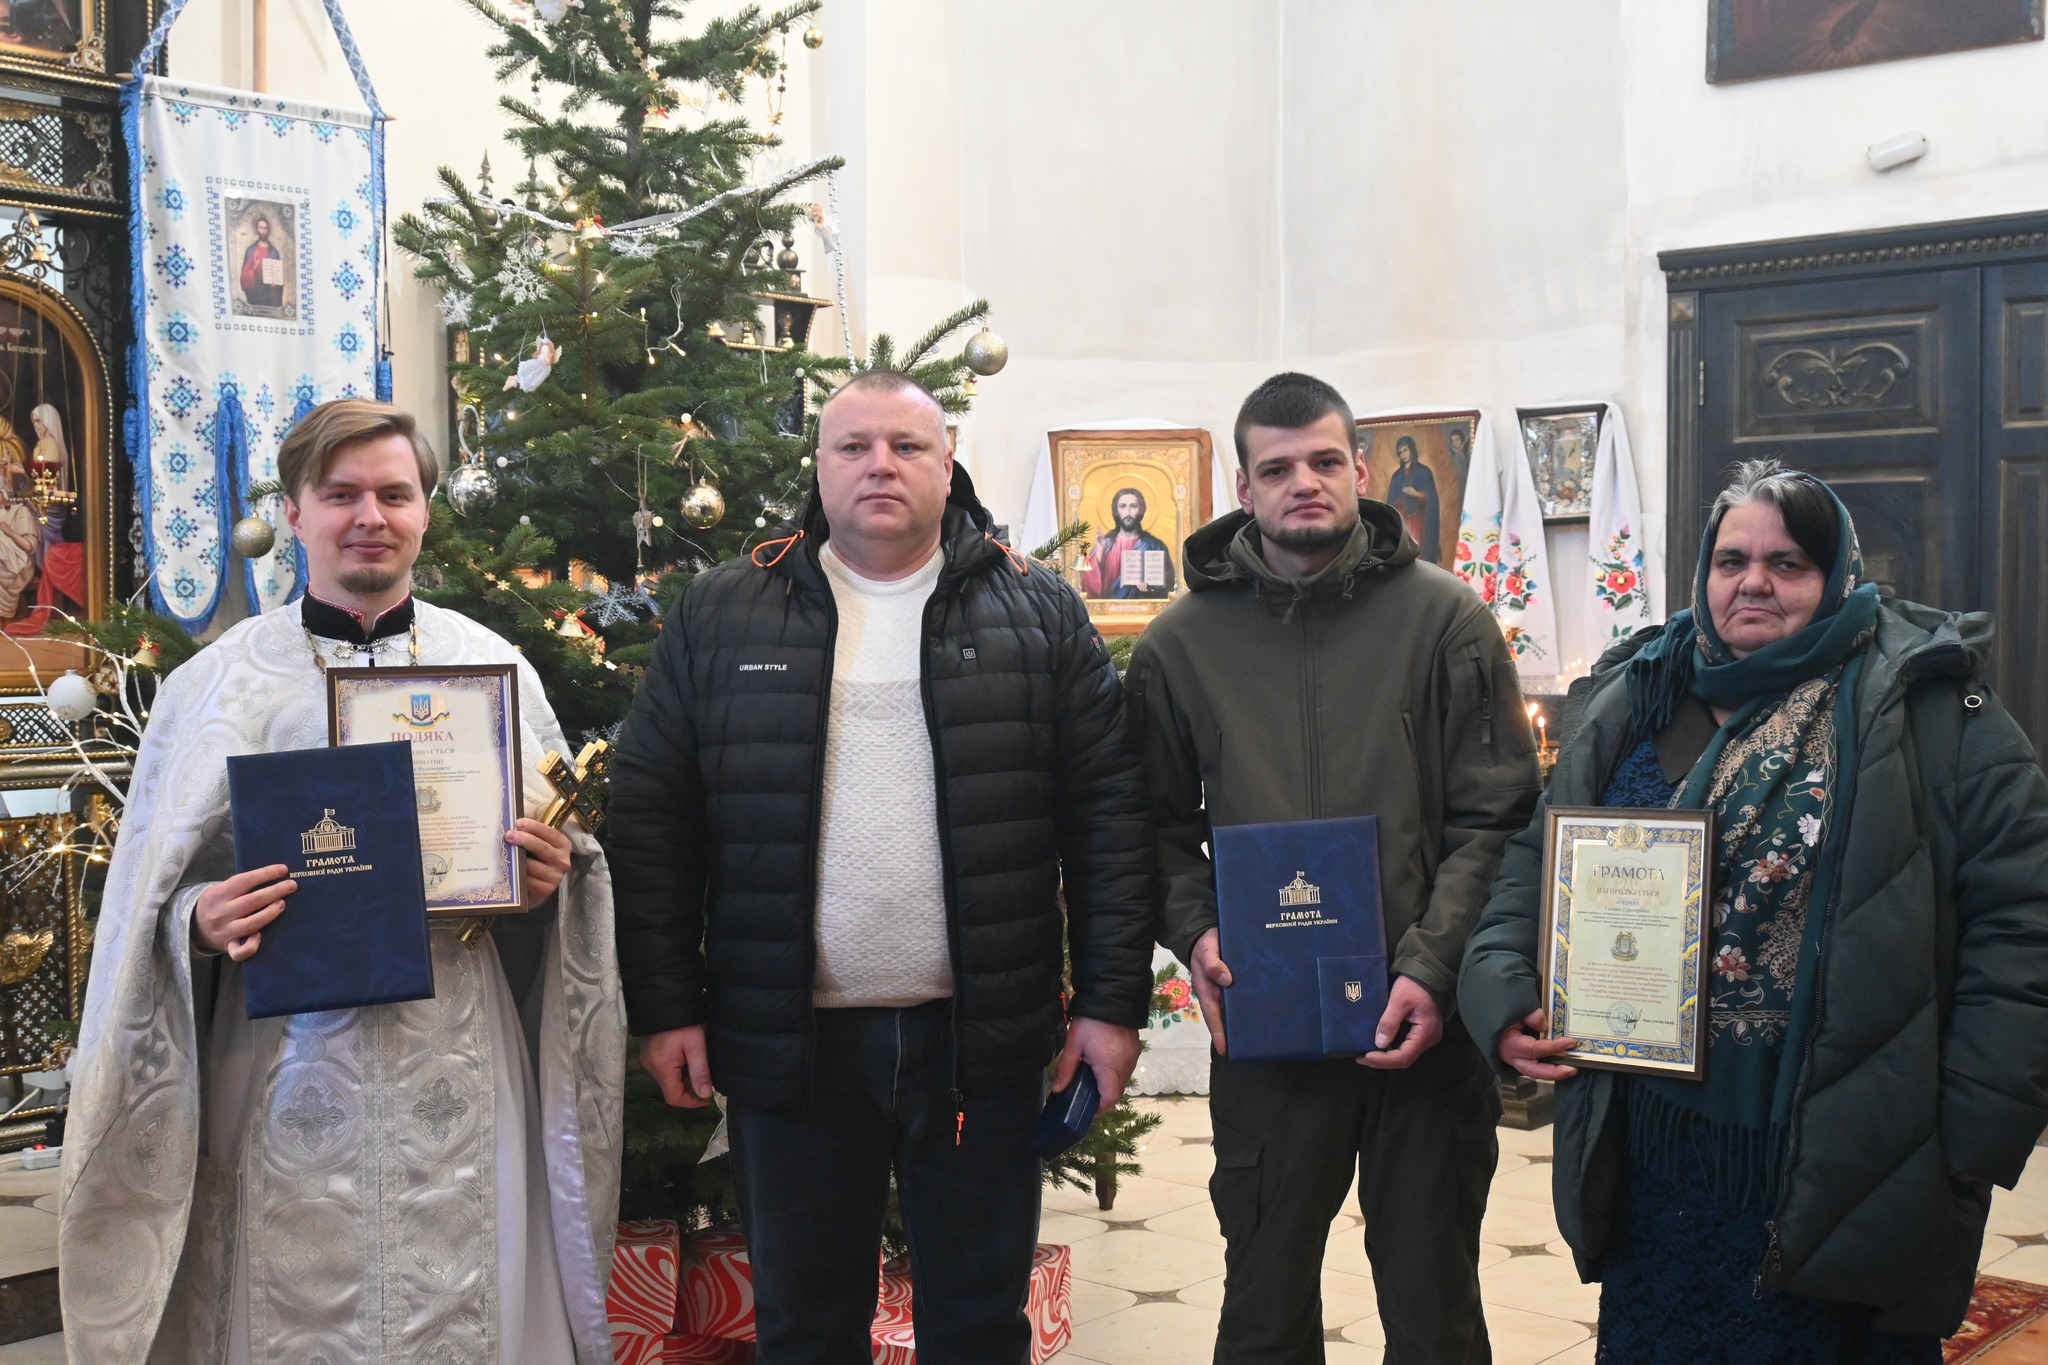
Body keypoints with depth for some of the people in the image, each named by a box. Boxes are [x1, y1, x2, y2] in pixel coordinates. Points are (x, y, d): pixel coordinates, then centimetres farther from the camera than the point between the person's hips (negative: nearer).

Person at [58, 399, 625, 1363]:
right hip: (290, 1084, -1)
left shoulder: (494, 668, 7)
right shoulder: (220, 683, 4)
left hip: (460, 1073, 1)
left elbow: (557, 854, 13)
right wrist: (200, 922, -14)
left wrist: (552, 878, -8)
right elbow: (153, 902, 6)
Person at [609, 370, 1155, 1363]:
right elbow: (651, 816, 3)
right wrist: (664, 1008, -1)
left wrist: (1112, 1001, -5)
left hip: (981, 1037, 0)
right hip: (788, 1039, 0)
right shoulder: (720, 615, 4)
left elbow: (1110, 813, 0)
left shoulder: (1038, 613, 3)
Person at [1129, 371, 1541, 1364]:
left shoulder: (1444, 619, -2)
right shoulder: (1182, 642, 4)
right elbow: (1163, 825, 9)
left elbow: (1498, 818, -5)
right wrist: (1194, 932, -9)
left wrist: (1433, 969, -15)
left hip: (1425, 1023, -1)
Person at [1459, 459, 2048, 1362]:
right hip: (1658, 1151, 4)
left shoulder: (1928, 711, -5)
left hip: (1840, 1163, -4)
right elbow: (1538, 858, 12)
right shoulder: (1634, 704, 8)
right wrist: (1503, 986, -7)